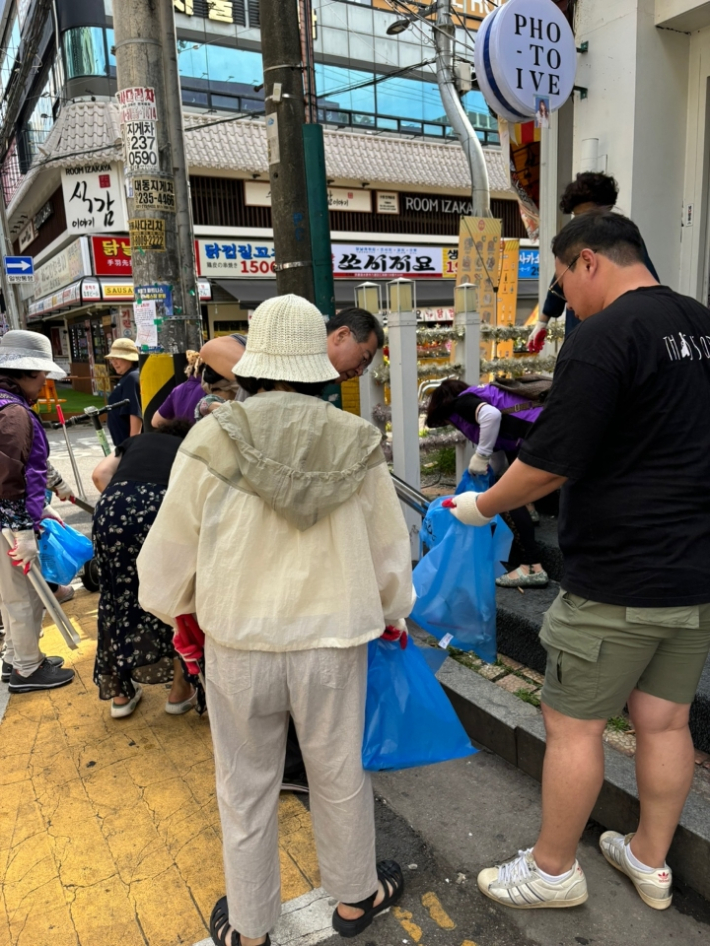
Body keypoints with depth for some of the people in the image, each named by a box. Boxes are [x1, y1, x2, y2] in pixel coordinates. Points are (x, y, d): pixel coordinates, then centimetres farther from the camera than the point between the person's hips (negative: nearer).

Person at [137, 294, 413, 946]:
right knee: (341, 777, 22)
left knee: (246, 788, 20)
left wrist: (178, 609, 17)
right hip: (333, 642, 1)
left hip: (238, 643, 0)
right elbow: (390, 550, 1)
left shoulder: (213, 441, -13)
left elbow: (171, 550, -5)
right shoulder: (358, 444, -8)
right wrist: (393, 613, 21)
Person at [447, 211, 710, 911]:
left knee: (572, 725, 8)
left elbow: (549, 464, -19)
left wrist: (480, 506, -3)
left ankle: (553, 869, 26)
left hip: (620, 582, -8)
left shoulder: (601, 337, -18)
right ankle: (651, 862, 36)